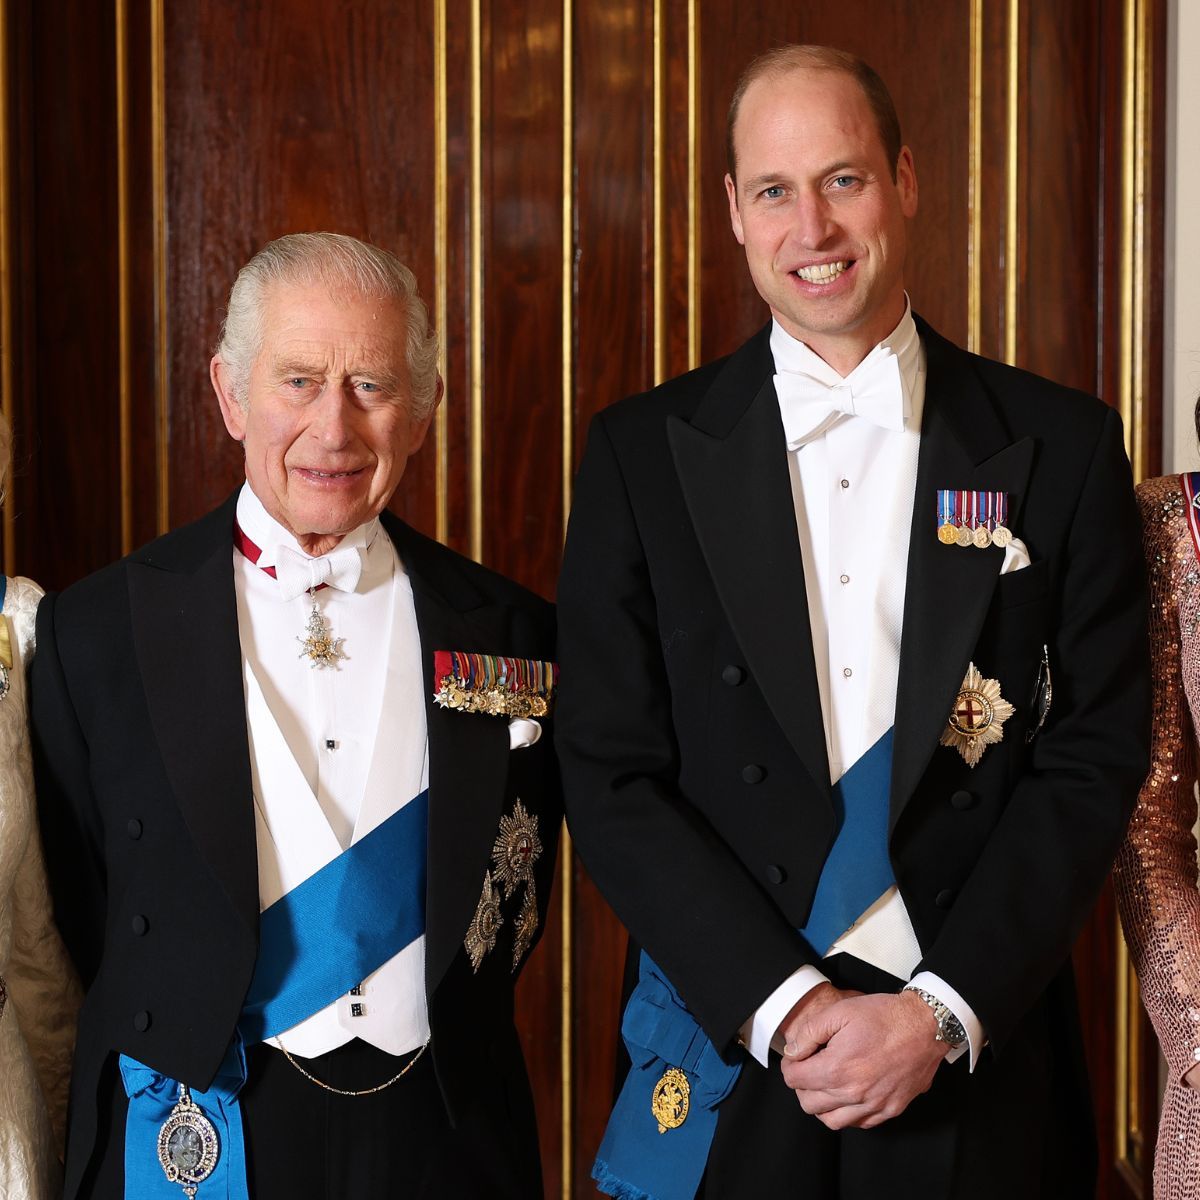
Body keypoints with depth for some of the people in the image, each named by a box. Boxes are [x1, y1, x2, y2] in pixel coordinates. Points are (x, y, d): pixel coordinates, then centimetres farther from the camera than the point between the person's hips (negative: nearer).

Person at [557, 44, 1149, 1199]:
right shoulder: (642, 453, -1)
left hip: (978, 1070, 0)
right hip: (725, 1066, 0)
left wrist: (943, 1012, -11)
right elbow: (610, 777, -4)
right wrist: (782, 1007, -12)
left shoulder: (1062, 445, 0)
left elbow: (1092, 761, -2)